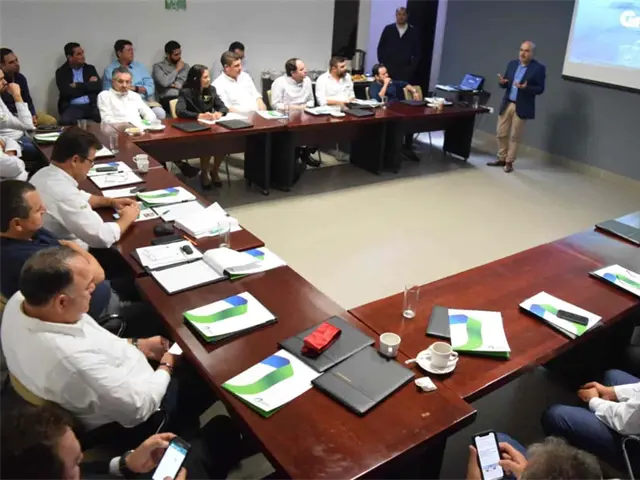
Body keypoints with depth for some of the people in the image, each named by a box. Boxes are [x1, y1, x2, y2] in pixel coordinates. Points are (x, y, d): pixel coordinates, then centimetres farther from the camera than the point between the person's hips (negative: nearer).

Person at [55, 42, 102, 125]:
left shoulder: (90, 68, 14)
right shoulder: (61, 72, 6)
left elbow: (98, 87, -1)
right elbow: (66, 92, -8)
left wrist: (77, 85, -6)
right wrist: (88, 85, -1)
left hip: (92, 105, 2)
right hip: (72, 107, -2)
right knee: (65, 121, -35)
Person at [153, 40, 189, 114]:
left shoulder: (185, 66, 22)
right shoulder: (158, 66, 11)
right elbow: (165, 83, -7)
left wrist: (176, 85, -3)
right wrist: (177, 69, 4)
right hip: (167, 99, -3)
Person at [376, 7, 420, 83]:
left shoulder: (413, 31, 4)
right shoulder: (388, 29, 4)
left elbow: (417, 51, 8)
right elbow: (380, 48, 7)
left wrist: (412, 66, -1)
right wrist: (383, 64, -1)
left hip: (405, 70, 0)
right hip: (388, 68, 0)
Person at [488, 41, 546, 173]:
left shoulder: (539, 68, -7)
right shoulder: (512, 64, 8)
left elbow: (540, 89, -9)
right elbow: (506, 83, 11)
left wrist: (525, 88, -25)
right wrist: (502, 82, -12)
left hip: (521, 107, -5)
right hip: (506, 104, 5)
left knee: (514, 137, 3)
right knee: (501, 134, 9)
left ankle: (509, 162, 13)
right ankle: (501, 158, 23)